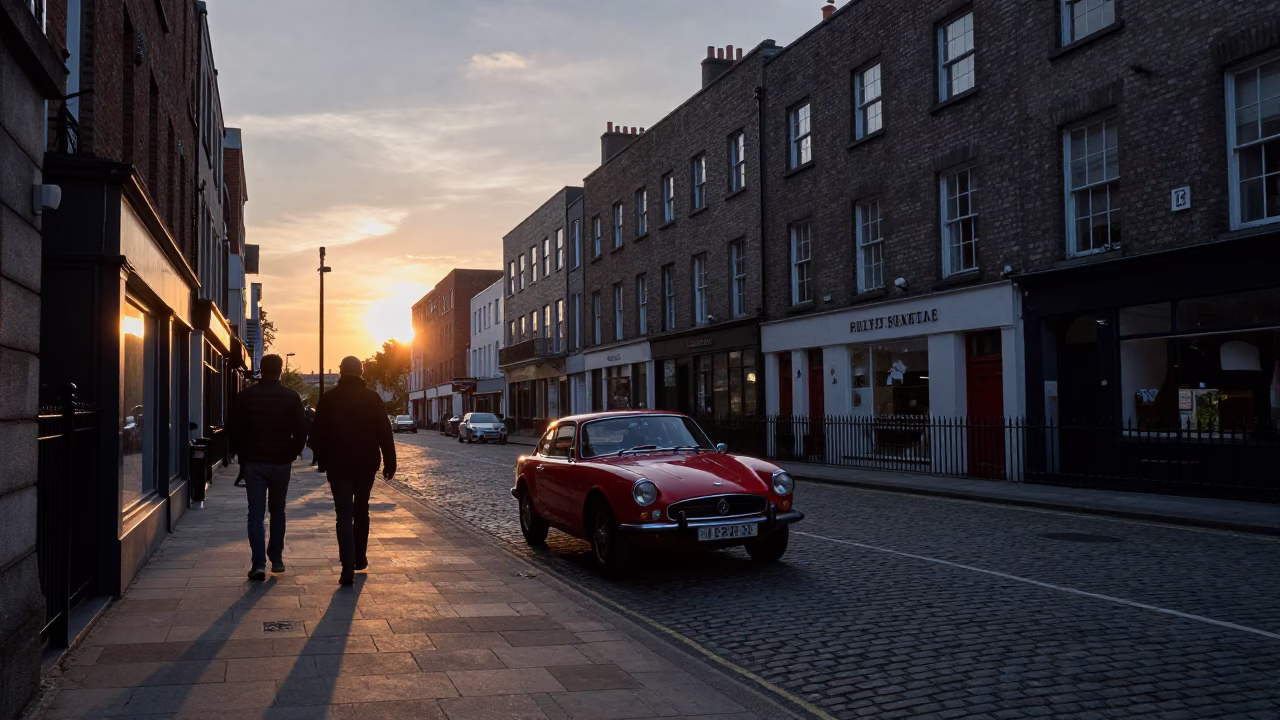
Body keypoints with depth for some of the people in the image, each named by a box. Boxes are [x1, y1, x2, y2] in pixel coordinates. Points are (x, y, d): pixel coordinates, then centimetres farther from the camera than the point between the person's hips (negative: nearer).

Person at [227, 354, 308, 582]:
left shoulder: (245, 396, -3)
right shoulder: (291, 397, -2)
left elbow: (233, 431, -2)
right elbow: (301, 432, -3)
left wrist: (242, 455, 11)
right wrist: (291, 454, 9)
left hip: (253, 462, -1)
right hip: (281, 462, 1)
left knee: (256, 513, 0)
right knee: (277, 511, 15)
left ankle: (259, 563, -9)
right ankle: (276, 559, 18)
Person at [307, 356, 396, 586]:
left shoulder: (328, 399, -3)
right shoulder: (373, 398, -2)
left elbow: (317, 434, -1)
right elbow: (385, 434, -4)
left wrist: (322, 459, 12)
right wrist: (389, 463, 1)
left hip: (338, 464, -1)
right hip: (366, 464, 2)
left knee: (344, 515, -4)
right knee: (361, 511, 20)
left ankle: (348, 568, -14)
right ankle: (360, 558, 28)